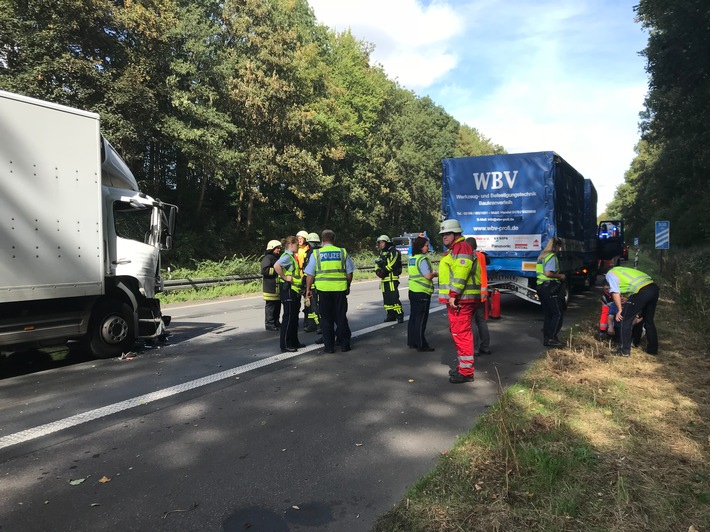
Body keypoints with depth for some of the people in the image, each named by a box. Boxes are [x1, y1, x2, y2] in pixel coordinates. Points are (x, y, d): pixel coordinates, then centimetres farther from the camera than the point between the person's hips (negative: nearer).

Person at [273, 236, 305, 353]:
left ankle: (294, 342, 24)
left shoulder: (292, 256, 16)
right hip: (289, 290, -10)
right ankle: (285, 345, 2)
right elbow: (276, 265, -33)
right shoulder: (287, 256, -14)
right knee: (288, 318, -4)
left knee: (294, 318, 15)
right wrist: (285, 277, -23)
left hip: (294, 290, 10)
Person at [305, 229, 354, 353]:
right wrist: (348, 286, 21)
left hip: (323, 290, -1)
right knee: (341, 317, 12)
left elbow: (310, 274, 0)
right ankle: (345, 344, 17)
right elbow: (349, 272, 7)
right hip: (340, 289, 1)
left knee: (326, 319, 8)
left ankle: (329, 346, 12)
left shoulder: (316, 254, -1)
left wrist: (308, 289, 12)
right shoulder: (342, 252, 3)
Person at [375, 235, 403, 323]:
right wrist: (378, 271, -5)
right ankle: (391, 315, 19)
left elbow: (393, 263, -17)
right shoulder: (381, 253, 20)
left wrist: (384, 270, -17)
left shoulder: (393, 251, -5)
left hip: (392, 278, -8)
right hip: (384, 279, 8)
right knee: (386, 298, 10)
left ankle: (399, 315, -6)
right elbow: (377, 264, 15)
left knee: (394, 297, -12)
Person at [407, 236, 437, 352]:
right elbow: (428, 276, -23)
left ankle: (412, 342, 21)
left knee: (413, 317, 14)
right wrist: (435, 274, -3)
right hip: (422, 292, -9)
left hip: (413, 291, 9)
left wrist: (432, 273, 16)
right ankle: (421, 345, 2)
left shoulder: (411, 259, 12)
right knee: (421, 319, -3)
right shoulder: (422, 259, -16)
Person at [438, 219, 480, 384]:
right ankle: (463, 366, 29)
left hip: (460, 300, -11)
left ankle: (466, 372, -5)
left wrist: (453, 294, -26)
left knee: (461, 333, -10)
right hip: (456, 299, 11)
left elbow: (461, 273, -23)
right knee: (458, 333, 18)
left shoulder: (461, 248, -11)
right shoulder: (453, 250, 23)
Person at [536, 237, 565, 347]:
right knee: (558, 314, -4)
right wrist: (559, 276, -8)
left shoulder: (542, 256, 17)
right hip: (549, 288, -9)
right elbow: (548, 273, -24)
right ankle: (552, 338, -7)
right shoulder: (552, 256, -12)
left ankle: (546, 338, 14)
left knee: (547, 314, 12)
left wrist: (557, 275, 19)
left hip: (541, 287, 9)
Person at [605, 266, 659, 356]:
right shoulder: (620, 270, 32)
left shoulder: (609, 274, 8)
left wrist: (620, 310, 3)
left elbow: (615, 292, -3)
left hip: (642, 291, -9)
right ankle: (653, 349, 34)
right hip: (654, 288, 9)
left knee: (624, 320, 2)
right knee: (649, 321, 23)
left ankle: (624, 351, 3)